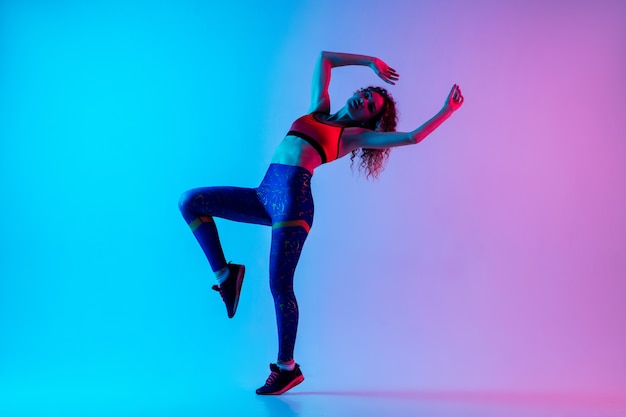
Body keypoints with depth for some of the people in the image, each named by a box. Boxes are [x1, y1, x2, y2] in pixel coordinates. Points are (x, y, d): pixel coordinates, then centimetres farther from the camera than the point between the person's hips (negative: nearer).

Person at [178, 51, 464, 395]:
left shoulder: (354, 134, 9)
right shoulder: (319, 110, 24)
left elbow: (411, 137, 3)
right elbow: (324, 57, 33)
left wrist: (447, 110, 7)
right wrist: (371, 62, 33)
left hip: (293, 197, -6)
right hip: (265, 195, 6)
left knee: (279, 285, -7)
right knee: (190, 201, -1)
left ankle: (287, 368, 9)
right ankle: (224, 274, 2)